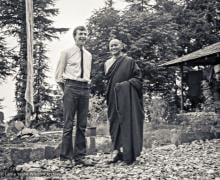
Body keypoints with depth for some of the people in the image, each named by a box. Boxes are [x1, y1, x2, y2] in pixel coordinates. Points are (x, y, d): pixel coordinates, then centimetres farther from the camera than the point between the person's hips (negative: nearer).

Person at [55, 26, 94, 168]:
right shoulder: (67, 52, 2)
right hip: (71, 87, -5)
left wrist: (87, 85, 14)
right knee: (68, 124, -6)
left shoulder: (88, 55, 16)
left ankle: (80, 156, 13)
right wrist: (66, 90, 2)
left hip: (85, 88, 5)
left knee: (82, 124, 6)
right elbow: (59, 74, 4)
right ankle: (66, 158, 0)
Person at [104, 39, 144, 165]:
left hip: (127, 96, -5)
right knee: (115, 122, 1)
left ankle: (128, 153, -5)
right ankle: (117, 151, 4)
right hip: (113, 98, 5)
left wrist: (126, 84, -15)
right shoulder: (108, 63, 14)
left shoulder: (129, 61, 0)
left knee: (127, 122, -7)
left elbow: (138, 78, -2)